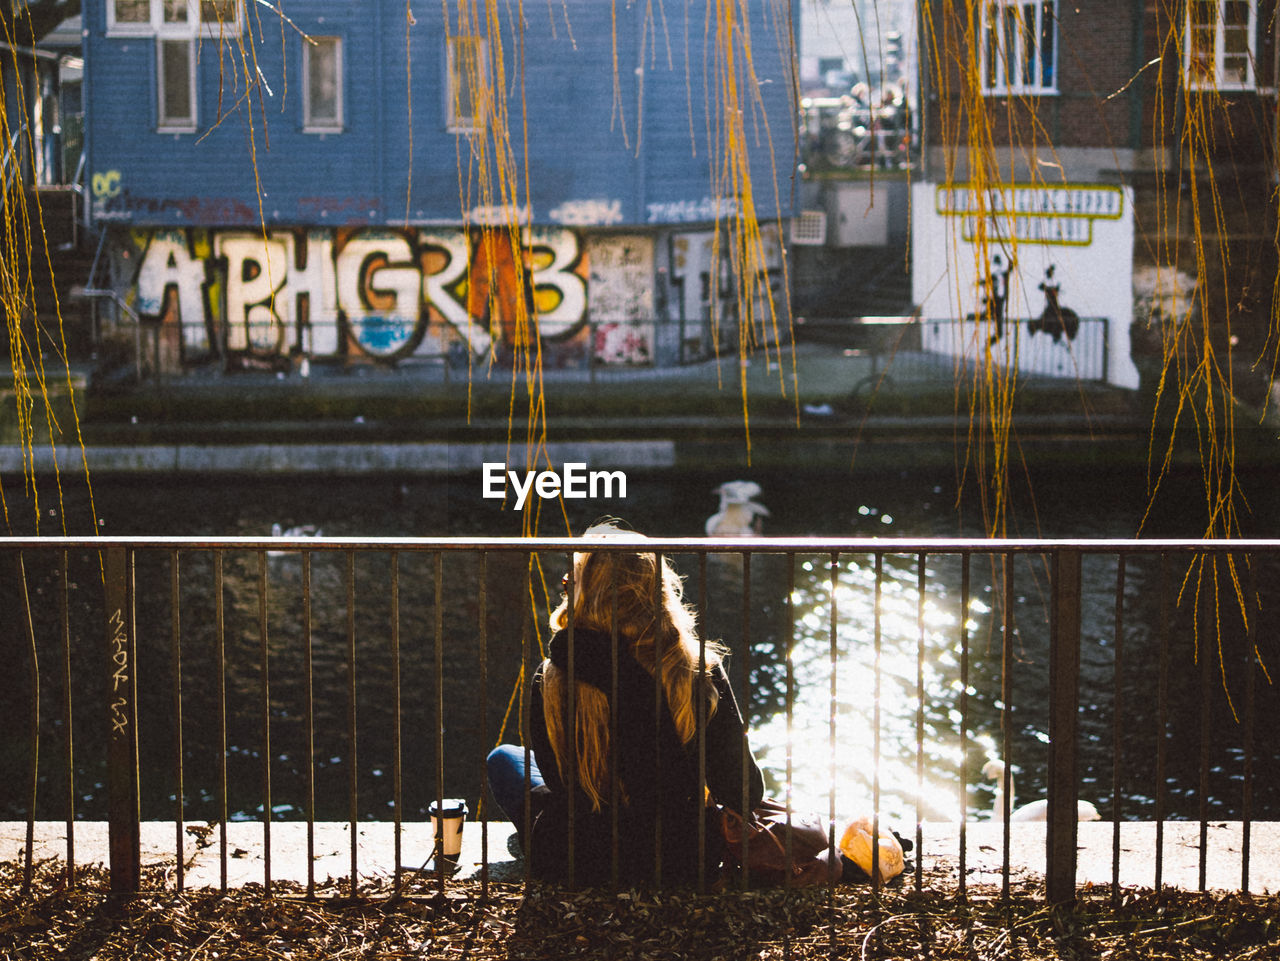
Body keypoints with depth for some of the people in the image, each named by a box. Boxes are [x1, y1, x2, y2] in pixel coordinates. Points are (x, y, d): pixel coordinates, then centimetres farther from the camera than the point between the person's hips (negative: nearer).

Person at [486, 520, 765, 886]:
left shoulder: (552, 682, -18)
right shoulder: (701, 673, -18)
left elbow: (560, 780, -2)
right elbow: (743, 793, -11)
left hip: (578, 870, -1)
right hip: (686, 866, 1)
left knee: (504, 758, 26)